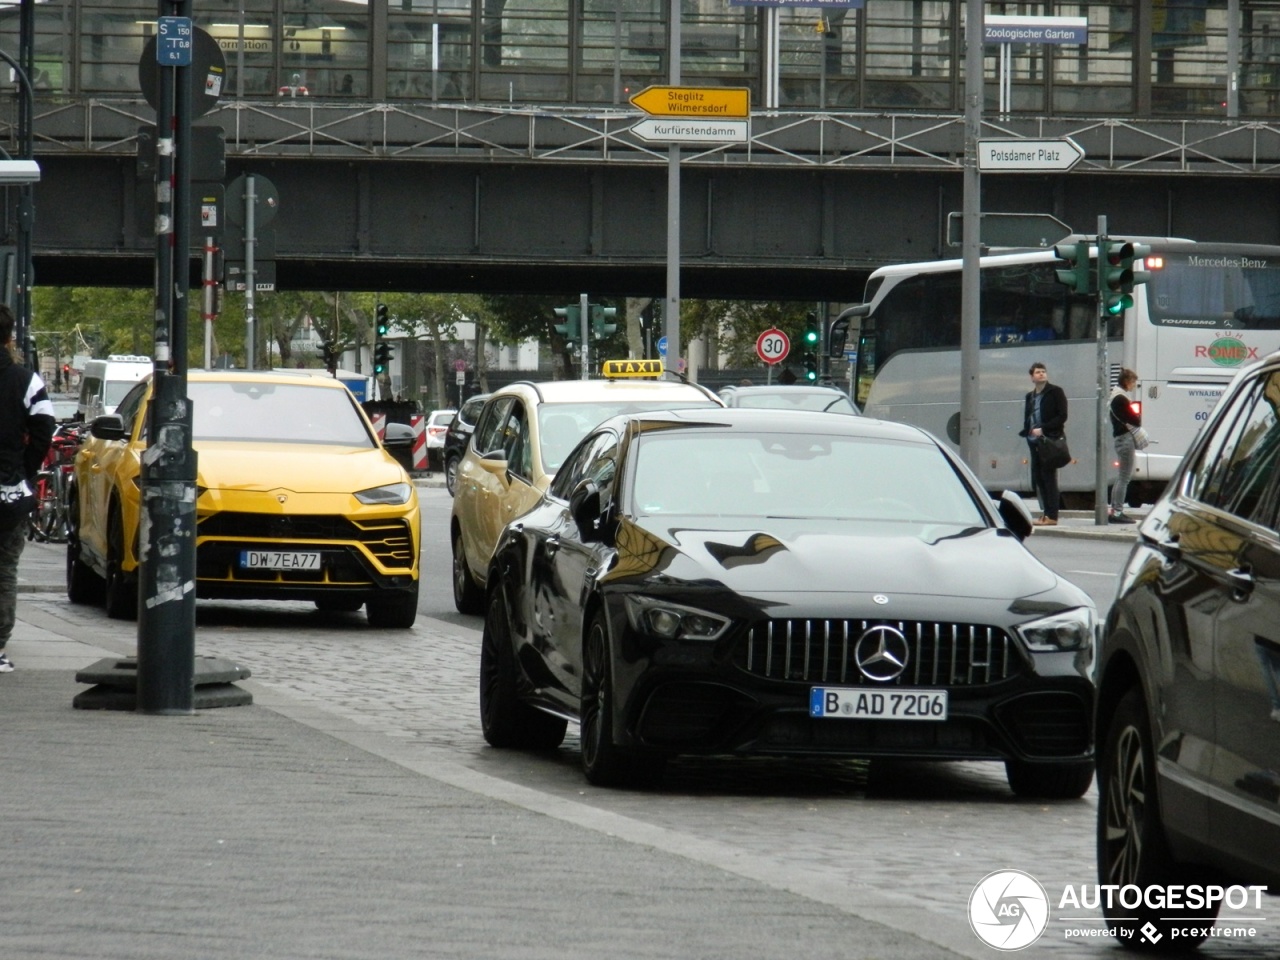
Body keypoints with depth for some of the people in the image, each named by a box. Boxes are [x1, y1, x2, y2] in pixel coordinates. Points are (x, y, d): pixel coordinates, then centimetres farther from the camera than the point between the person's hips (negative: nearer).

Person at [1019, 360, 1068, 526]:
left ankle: (1052, 516, -7)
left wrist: (1043, 429, -16)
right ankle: (1045, 514, 12)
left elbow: (1062, 416, -9)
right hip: (1035, 442, 7)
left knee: (1049, 478, -8)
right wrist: (1027, 431, 0)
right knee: (1037, 478, 6)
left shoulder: (1056, 392, -2)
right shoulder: (1030, 397, 18)